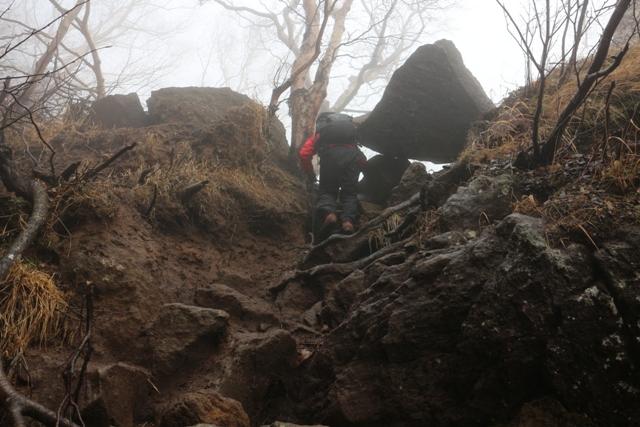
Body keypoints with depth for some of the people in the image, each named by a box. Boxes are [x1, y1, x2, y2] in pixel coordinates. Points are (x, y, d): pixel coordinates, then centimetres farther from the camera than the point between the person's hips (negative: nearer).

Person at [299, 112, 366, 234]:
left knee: (326, 189, 12)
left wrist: (310, 175, 28)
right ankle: (349, 220, -14)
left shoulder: (319, 133, 32)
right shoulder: (349, 124, 40)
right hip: (352, 154, 2)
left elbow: (304, 154, 18)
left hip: (331, 153, -1)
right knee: (350, 192, 10)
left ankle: (328, 212, -17)